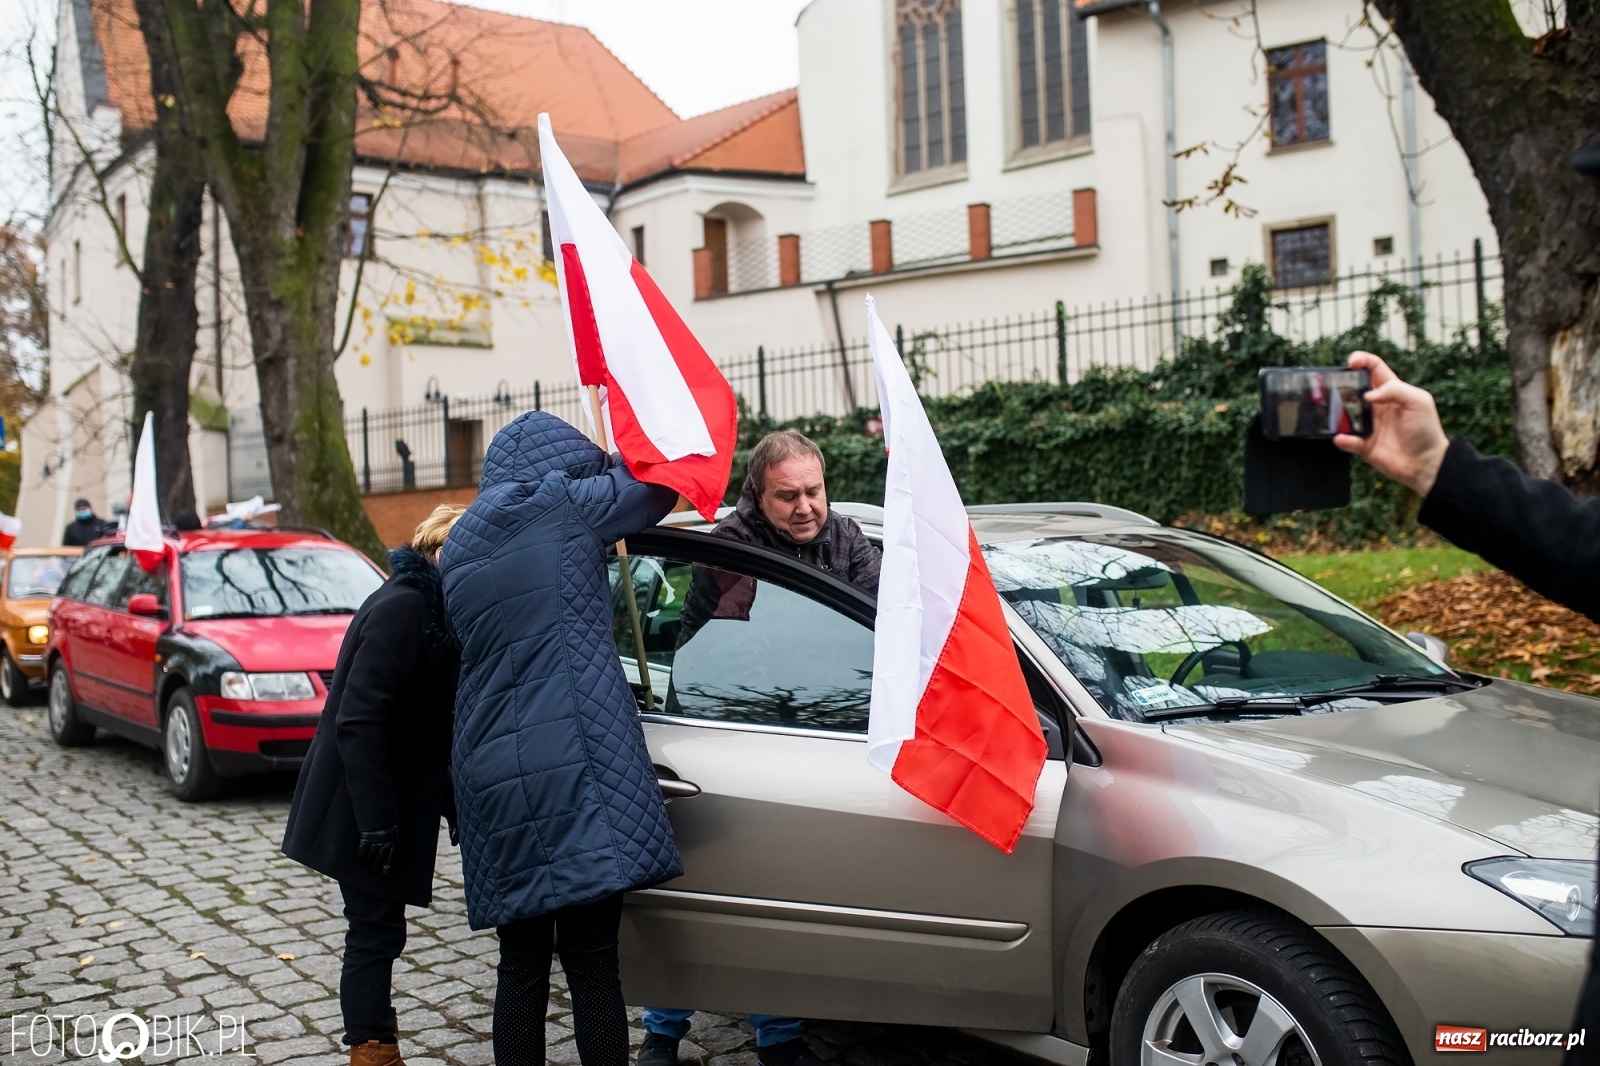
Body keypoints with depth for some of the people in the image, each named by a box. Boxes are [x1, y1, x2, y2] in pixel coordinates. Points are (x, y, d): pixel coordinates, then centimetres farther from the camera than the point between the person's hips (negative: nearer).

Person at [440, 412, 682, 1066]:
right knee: (592, 967, -4)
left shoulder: (460, 546, 18)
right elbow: (657, 486, 9)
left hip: (491, 776, 6)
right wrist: (617, 458, 29)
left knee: (521, 969, 11)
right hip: (573, 770, -6)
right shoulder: (563, 506, -1)